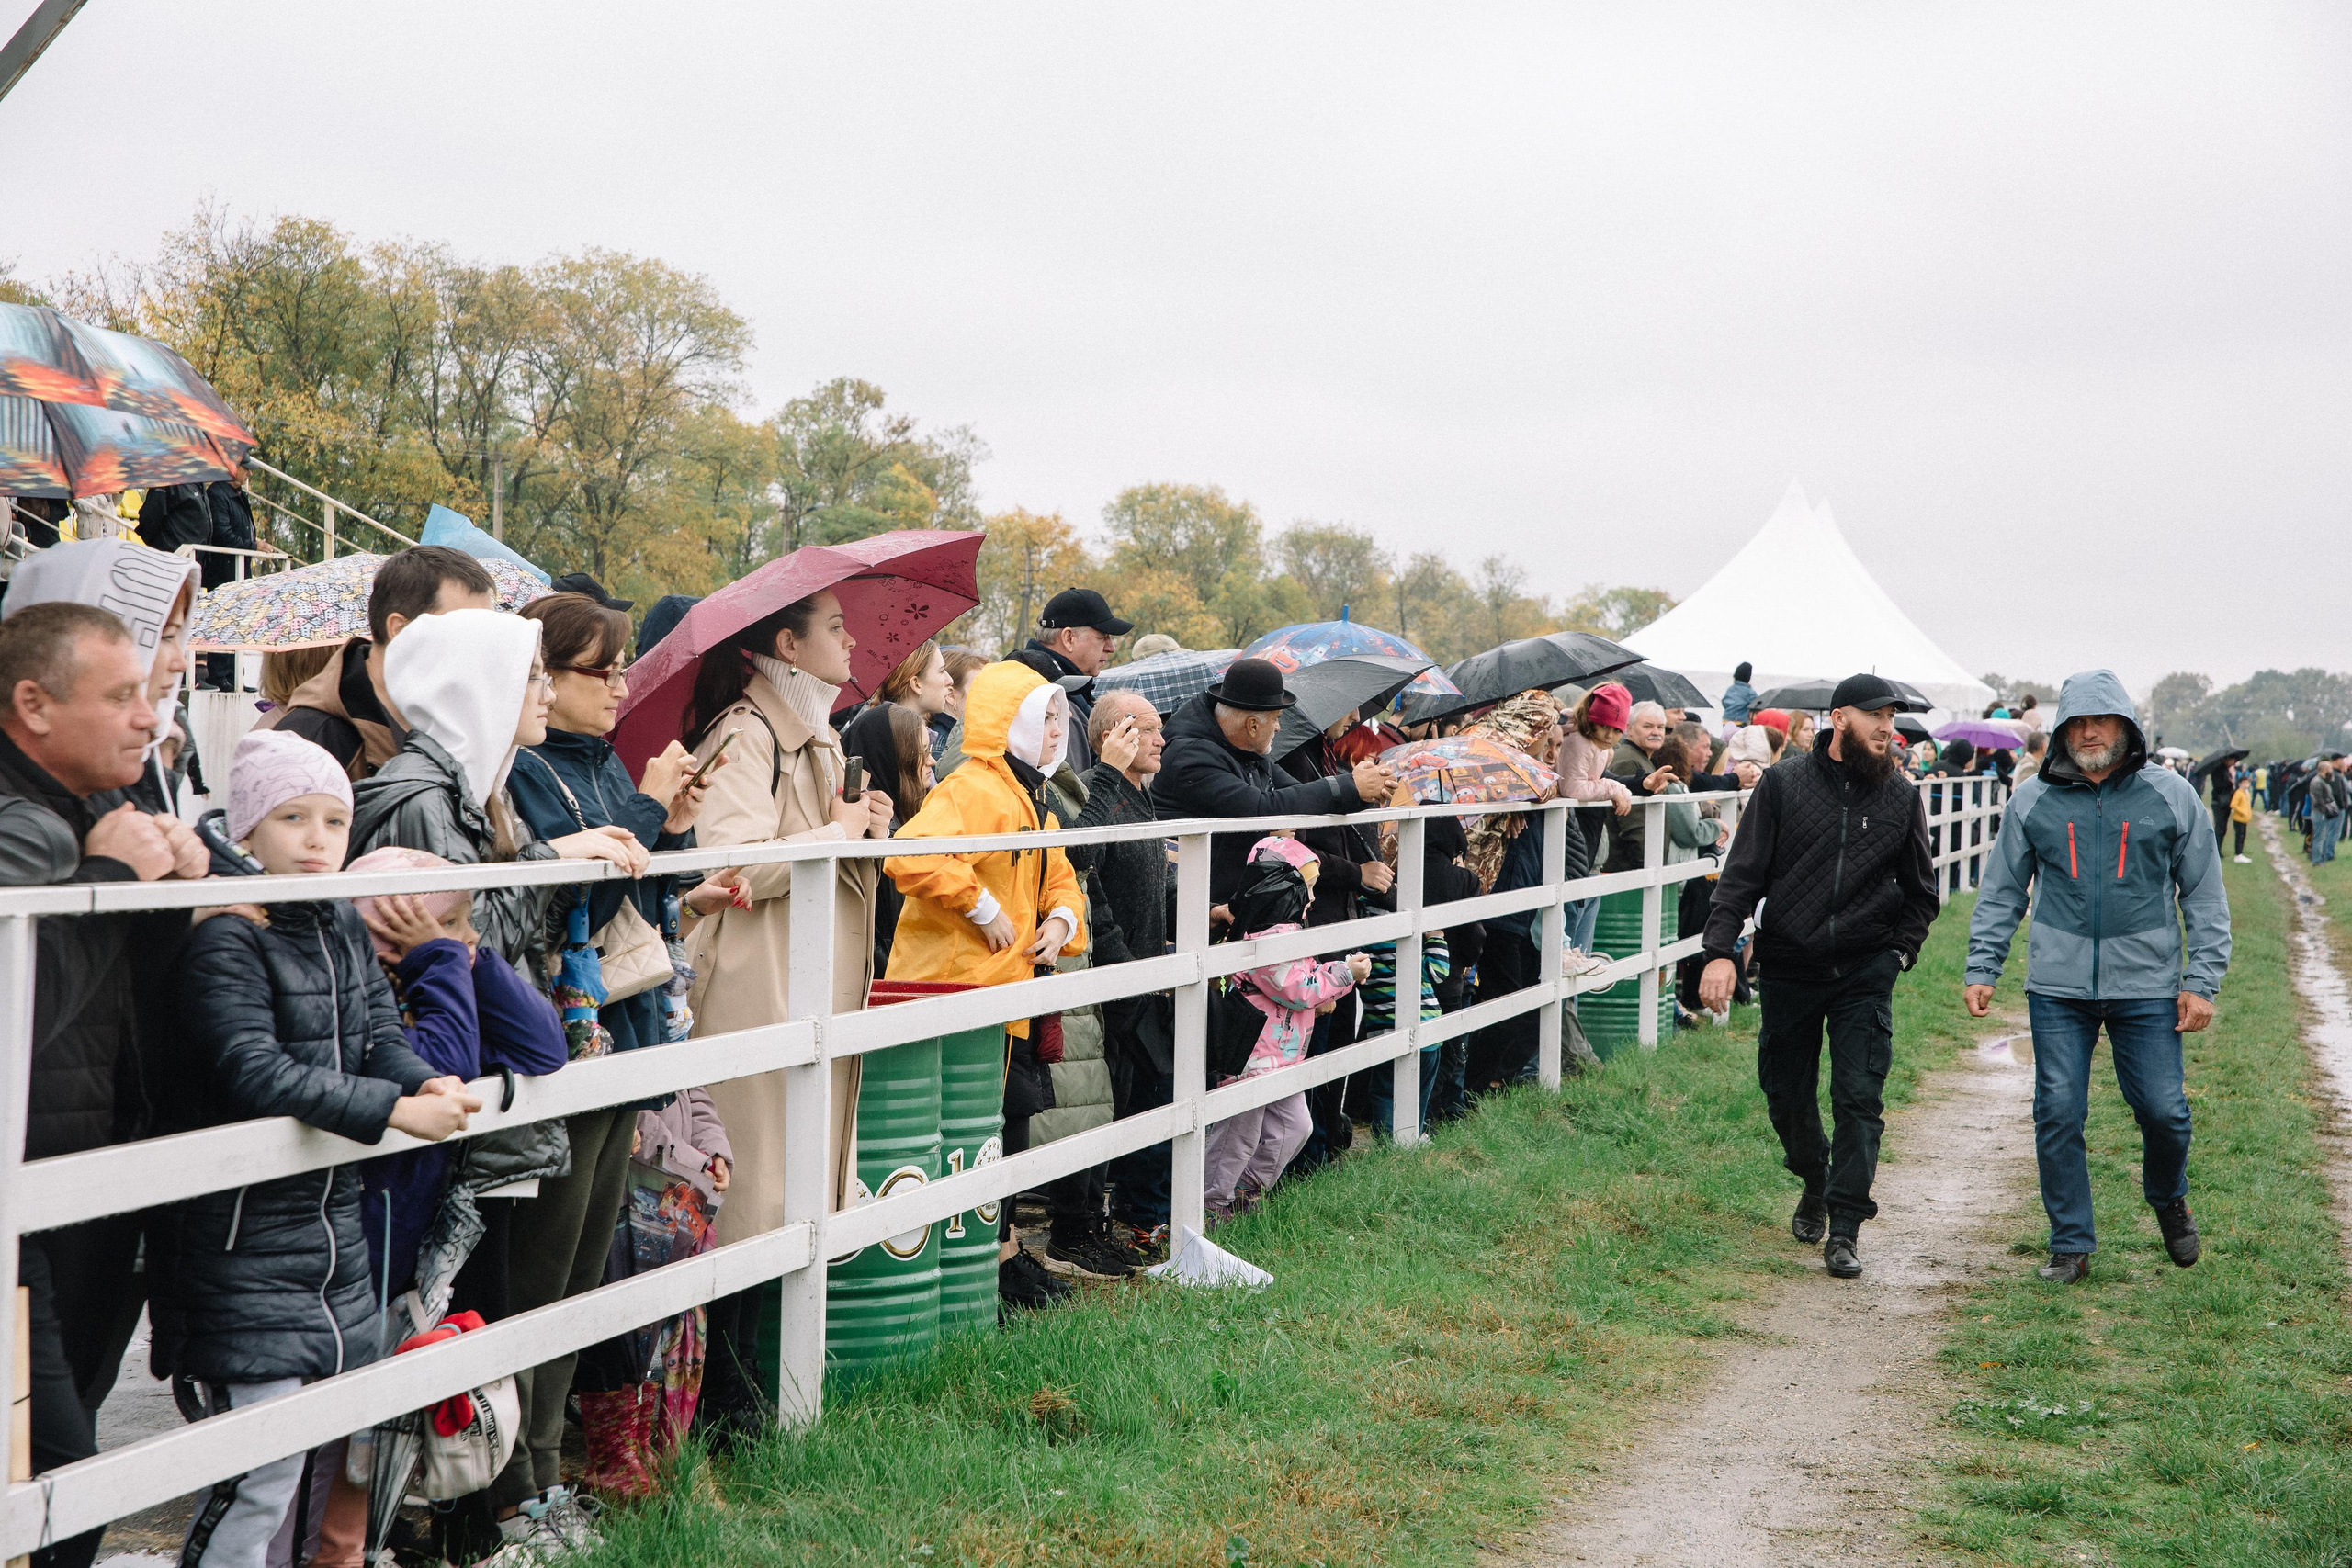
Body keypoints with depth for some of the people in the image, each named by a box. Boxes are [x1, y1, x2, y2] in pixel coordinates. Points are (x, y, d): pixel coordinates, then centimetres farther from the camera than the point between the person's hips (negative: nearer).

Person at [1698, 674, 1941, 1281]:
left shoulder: (1901, 797, 5)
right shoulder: (1784, 784, -1)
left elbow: (1920, 892, 16)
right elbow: (1742, 874, -3)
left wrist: (1899, 952, 4)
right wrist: (1720, 950, -14)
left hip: (1864, 974, 0)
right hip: (1789, 971, 0)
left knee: (1859, 1099, -7)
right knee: (1787, 1095, 10)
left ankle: (1845, 1228, -1)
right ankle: (1815, 1184, 37)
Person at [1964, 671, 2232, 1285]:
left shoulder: (2172, 796, 3)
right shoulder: (2032, 802, 5)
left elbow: (2205, 896, 6)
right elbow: (2000, 894, 12)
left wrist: (2203, 981, 0)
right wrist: (1981, 970, 4)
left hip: (2147, 987, -1)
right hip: (2057, 988, 1)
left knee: (2163, 1111, 0)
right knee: (2057, 1115, -1)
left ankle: (2168, 1198, 32)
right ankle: (2071, 1245, 12)